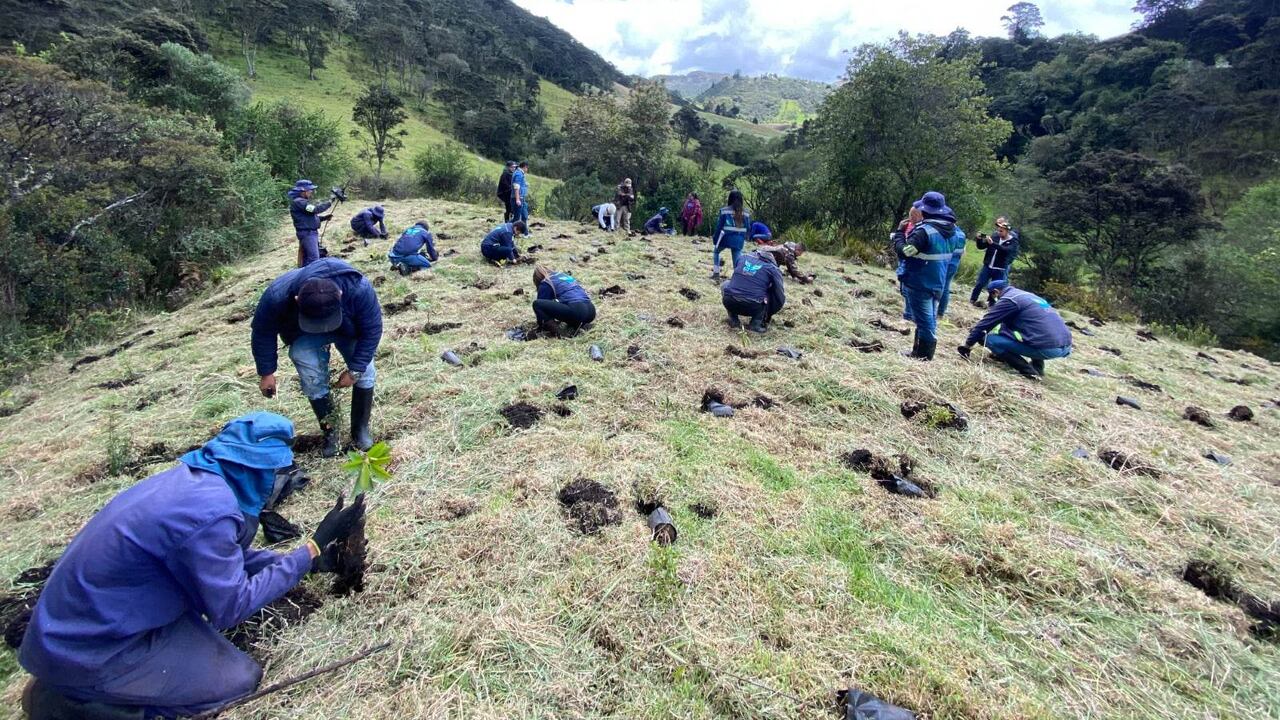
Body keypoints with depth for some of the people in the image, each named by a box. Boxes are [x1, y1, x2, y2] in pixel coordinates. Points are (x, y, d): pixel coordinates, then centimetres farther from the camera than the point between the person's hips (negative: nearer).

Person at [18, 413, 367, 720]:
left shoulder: (192, 478, -2)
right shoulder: (210, 511, -30)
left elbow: (231, 556, 12)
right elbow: (231, 608, -19)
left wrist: (311, 561, 9)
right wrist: (312, 549, -15)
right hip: (85, 648, -9)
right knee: (240, 678, -5)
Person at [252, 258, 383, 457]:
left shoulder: (359, 288, -43)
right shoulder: (278, 295, -39)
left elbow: (372, 329, -26)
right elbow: (263, 333, -18)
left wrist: (355, 369, -23)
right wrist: (266, 373, -9)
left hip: (350, 329, 0)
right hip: (305, 335, 0)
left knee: (364, 373, -12)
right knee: (314, 382, -13)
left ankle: (360, 430, 6)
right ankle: (330, 433, 8)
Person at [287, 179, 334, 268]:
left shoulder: (303, 201, 18)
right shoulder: (298, 201, -14)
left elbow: (311, 217, 21)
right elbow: (315, 209, -23)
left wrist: (324, 217, 8)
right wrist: (329, 203, -14)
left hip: (311, 232, 10)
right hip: (307, 233, -10)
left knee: (307, 258, 15)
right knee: (314, 259, -16)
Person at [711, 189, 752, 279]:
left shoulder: (725, 210, -5)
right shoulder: (746, 212, 6)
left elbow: (719, 225, -3)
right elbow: (748, 228, 8)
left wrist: (715, 238, 4)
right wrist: (744, 239, 20)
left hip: (726, 237, -2)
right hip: (739, 240, 2)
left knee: (716, 252, 24)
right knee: (737, 260, 6)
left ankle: (716, 273, 18)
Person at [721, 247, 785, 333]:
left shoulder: (743, 257, 20)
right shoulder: (772, 268, 10)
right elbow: (780, 297, 9)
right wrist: (769, 315, 24)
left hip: (728, 302, 3)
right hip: (753, 307, -3)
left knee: (726, 284, 34)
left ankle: (733, 321, 20)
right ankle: (756, 323, 10)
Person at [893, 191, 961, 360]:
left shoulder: (925, 230, -22)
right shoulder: (948, 229, 6)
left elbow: (904, 252, -24)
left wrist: (898, 234, -8)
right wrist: (906, 236, 14)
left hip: (920, 283, -8)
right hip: (937, 283, 8)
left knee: (924, 320, -2)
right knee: (929, 319, 15)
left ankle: (923, 356, 7)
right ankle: (921, 352, 27)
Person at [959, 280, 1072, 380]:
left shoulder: (1008, 299, -2)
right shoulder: (1027, 295, 24)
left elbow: (985, 323, -1)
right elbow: (1007, 324, 34)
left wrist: (967, 345, 10)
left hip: (1047, 348, -8)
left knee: (990, 339, -2)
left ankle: (1028, 371, -2)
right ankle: (1037, 366, 21)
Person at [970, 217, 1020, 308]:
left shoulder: (1013, 242, -6)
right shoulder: (995, 237, 4)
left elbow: (1006, 250, -27)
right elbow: (981, 247, 8)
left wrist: (992, 243, -37)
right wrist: (979, 239, -13)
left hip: (1000, 270, -3)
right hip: (987, 266, 3)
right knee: (979, 284, 1)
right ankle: (972, 300, 13)